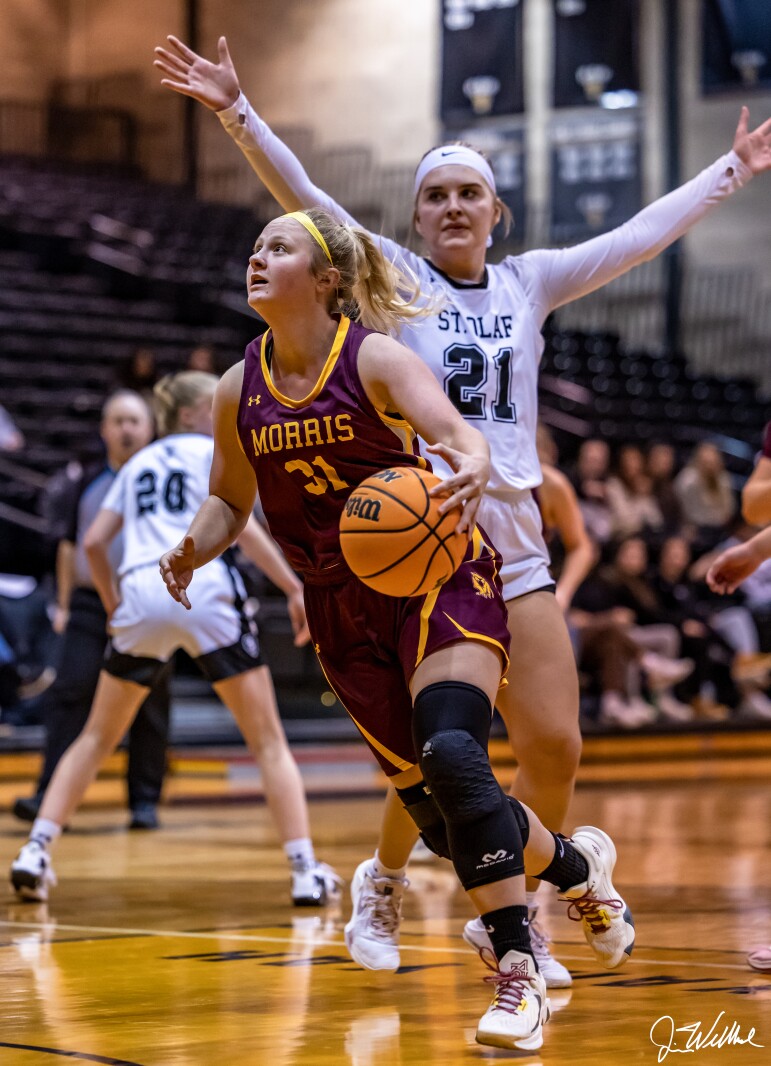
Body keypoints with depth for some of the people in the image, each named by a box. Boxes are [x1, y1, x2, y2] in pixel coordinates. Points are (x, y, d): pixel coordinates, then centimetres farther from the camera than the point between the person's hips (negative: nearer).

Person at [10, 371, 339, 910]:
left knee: (97, 737, 17)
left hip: (140, 595, 4)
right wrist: (296, 589, -7)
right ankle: (305, 870, -7)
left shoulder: (138, 464, 25)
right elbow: (239, 523, -5)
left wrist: (115, 608, 28)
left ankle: (35, 850, 5)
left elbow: (94, 542, 17)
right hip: (204, 591, -4)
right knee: (268, 739, 3)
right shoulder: (215, 451, 11)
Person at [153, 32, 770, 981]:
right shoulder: (393, 278, 2)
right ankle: (383, 882, 21)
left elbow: (640, 236, 17)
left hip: (513, 542, 4)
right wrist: (236, 112, -19)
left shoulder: (528, 282, 11)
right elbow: (303, 197, -8)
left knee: (554, 745, -2)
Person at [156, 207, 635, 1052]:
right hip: (344, 610, 5)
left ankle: (517, 973, -21)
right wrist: (194, 547, -9)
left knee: (449, 754, -27)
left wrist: (469, 470, -51)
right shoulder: (240, 391, 2)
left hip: (438, 578, -5)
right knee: (436, 812, 5)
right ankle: (575, 863, 35)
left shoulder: (374, 359, -13)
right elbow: (229, 501, 13)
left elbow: (461, 435, -27)